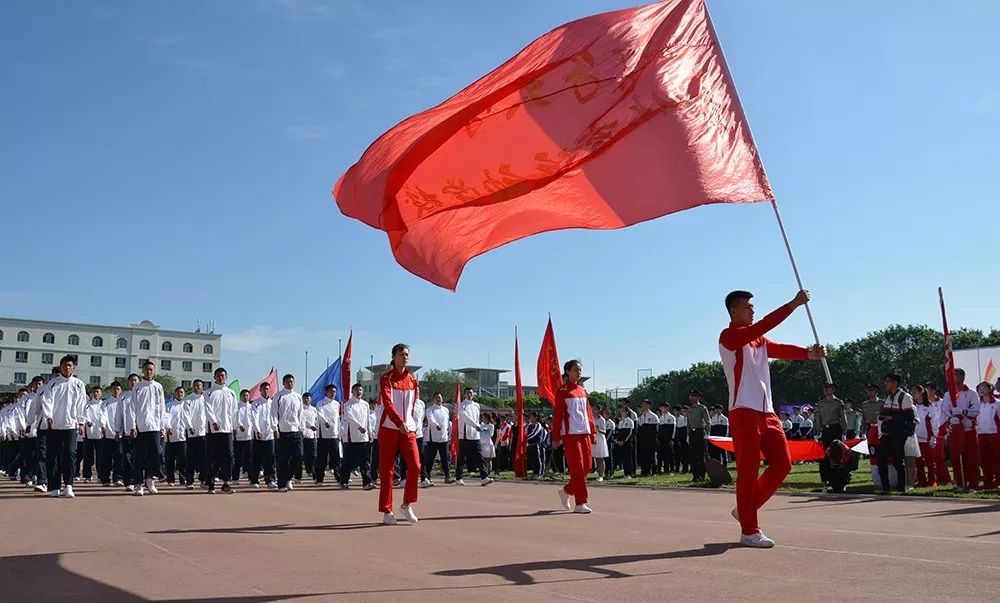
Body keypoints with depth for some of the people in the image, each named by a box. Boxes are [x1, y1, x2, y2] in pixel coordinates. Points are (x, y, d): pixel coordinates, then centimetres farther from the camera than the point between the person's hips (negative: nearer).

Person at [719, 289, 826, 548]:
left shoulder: (759, 339, 20)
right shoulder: (729, 336, -7)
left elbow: (782, 349, 4)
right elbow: (762, 326, -21)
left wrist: (810, 353, -15)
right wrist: (793, 304, -21)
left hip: (767, 411, 8)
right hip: (744, 412, -8)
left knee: (782, 463, 6)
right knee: (748, 471, -5)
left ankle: (745, 510, 19)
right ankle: (749, 531, 3)